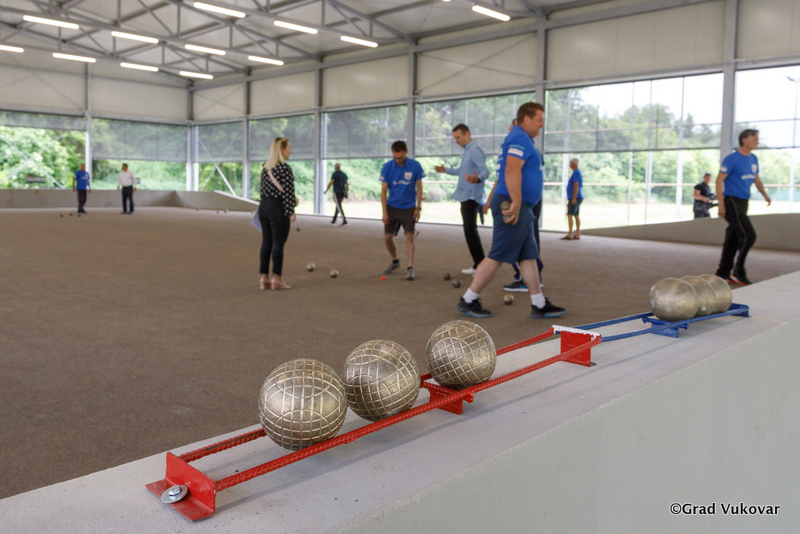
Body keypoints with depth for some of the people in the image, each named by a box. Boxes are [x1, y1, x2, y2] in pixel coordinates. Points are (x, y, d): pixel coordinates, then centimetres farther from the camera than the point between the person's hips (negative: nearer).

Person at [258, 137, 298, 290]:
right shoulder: (285, 168, -14)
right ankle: (276, 279, 0)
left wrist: (266, 205, 19)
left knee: (266, 243, 9)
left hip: (263, 207, 8)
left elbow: (263, 189, 14)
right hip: (279, 209, -8)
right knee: (278, 244, -2)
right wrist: (291, 213, -12)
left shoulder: (266, 167, 11)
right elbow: (288, 193, -16)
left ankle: (264, 278, 13)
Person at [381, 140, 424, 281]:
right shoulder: (387, 167, -7)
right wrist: (384, 212, -6)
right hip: (392, 207, 2)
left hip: (409, 208, -2)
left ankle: (410, 268, -7)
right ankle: (395, 261, 27)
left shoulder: (415, 166, -9)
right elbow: (384, 190, -3)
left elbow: (419, 187, 0)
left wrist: (418, 207, -6)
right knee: (387, 237, 3)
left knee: (409, 236, -11)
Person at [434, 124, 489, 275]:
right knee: (470, 230, 11)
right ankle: (477, 264, 17)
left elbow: (485, 171, -28)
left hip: (471, 197, -10)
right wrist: (446, 170, 40)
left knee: (470, 230, -13)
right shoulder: (467, 150, 17)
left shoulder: (475, 150, -15)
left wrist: (478, 179, -50)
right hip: (465, 197, 10)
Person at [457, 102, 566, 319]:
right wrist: (516, 204, -28)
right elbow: (512, 171, -26)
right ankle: (467, 301, 2)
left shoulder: (520, 139, 21)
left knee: (528, 256, 12)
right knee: (496, 257, -6)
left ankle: (539, 305, 17)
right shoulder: (520, 139, -12)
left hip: (521, 208, 11)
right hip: (514, 206, -11)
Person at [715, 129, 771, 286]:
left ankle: (723, 273, 14)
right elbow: (719, 180, -13)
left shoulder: (753, 159, 14)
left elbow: (756, 178, 26)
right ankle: (738, 272, -7)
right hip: (732, 202, -8)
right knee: (748, 235, -15)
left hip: (743, 203, 8)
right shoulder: (732, 158, -10)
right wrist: (721, 204, -18)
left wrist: (765, 195, 9)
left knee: (733, 238, 9)